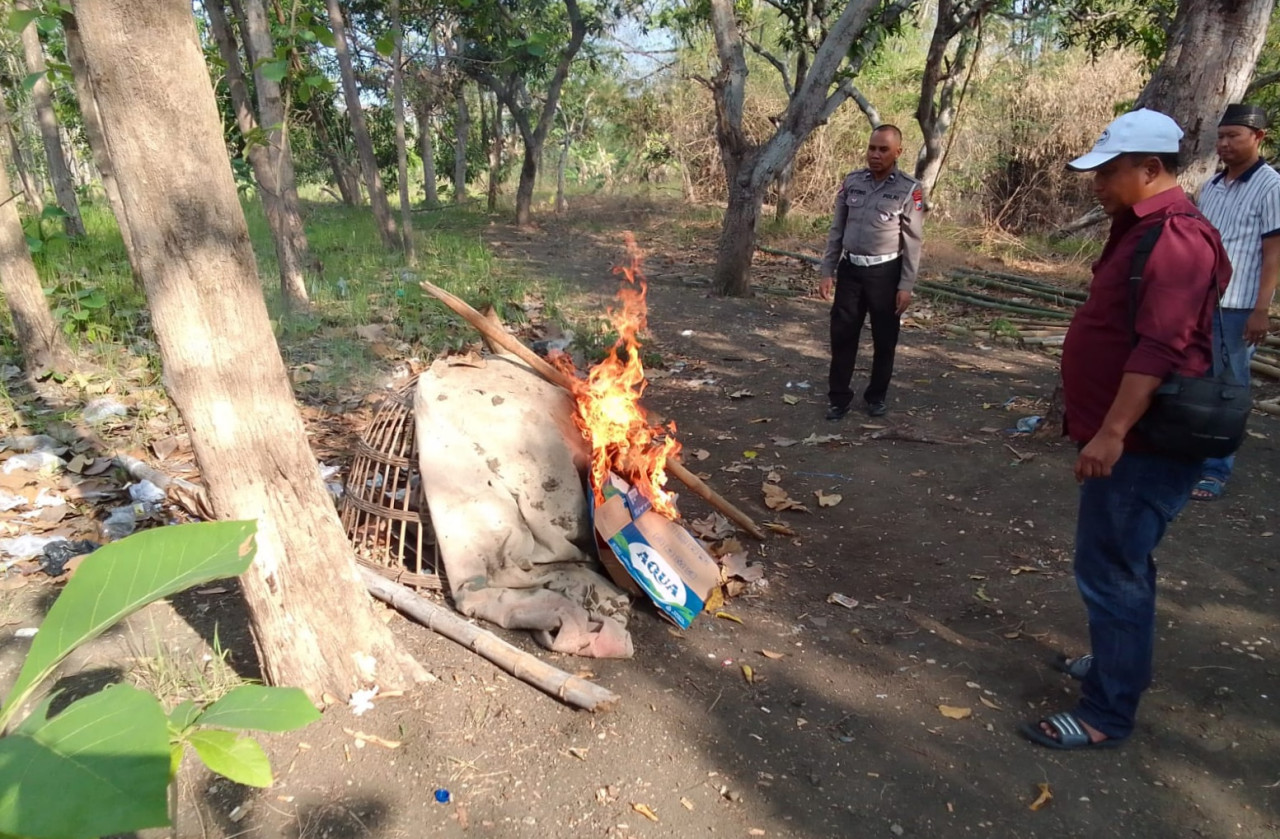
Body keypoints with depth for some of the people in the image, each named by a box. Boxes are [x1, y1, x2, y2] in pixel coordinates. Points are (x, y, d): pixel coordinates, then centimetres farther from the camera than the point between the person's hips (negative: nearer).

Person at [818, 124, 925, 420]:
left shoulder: (909, 190, -6)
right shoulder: (851, 181, 3)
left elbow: (913, 242, -5)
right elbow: (837, 230, 7)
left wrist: (906, 286, -9)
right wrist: (827, 271, 3)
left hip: (885, 273, -2)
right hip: (850, 269, 3)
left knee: (884, 339, 8)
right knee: (842, 335, 4)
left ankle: (876, 396, 24)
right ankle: (839, 396, 14)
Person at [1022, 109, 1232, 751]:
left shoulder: (1175, 237, -19)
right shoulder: (1144, 227, 14)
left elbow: (1160, 348, -27)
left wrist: (1112, 433, -29)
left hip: (1140, 443, -11)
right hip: (1127, 436, 11)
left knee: (1109, 570, -3)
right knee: (1122, 562, 22)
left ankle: (1108, 713, 10)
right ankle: (1121, 662, 39)